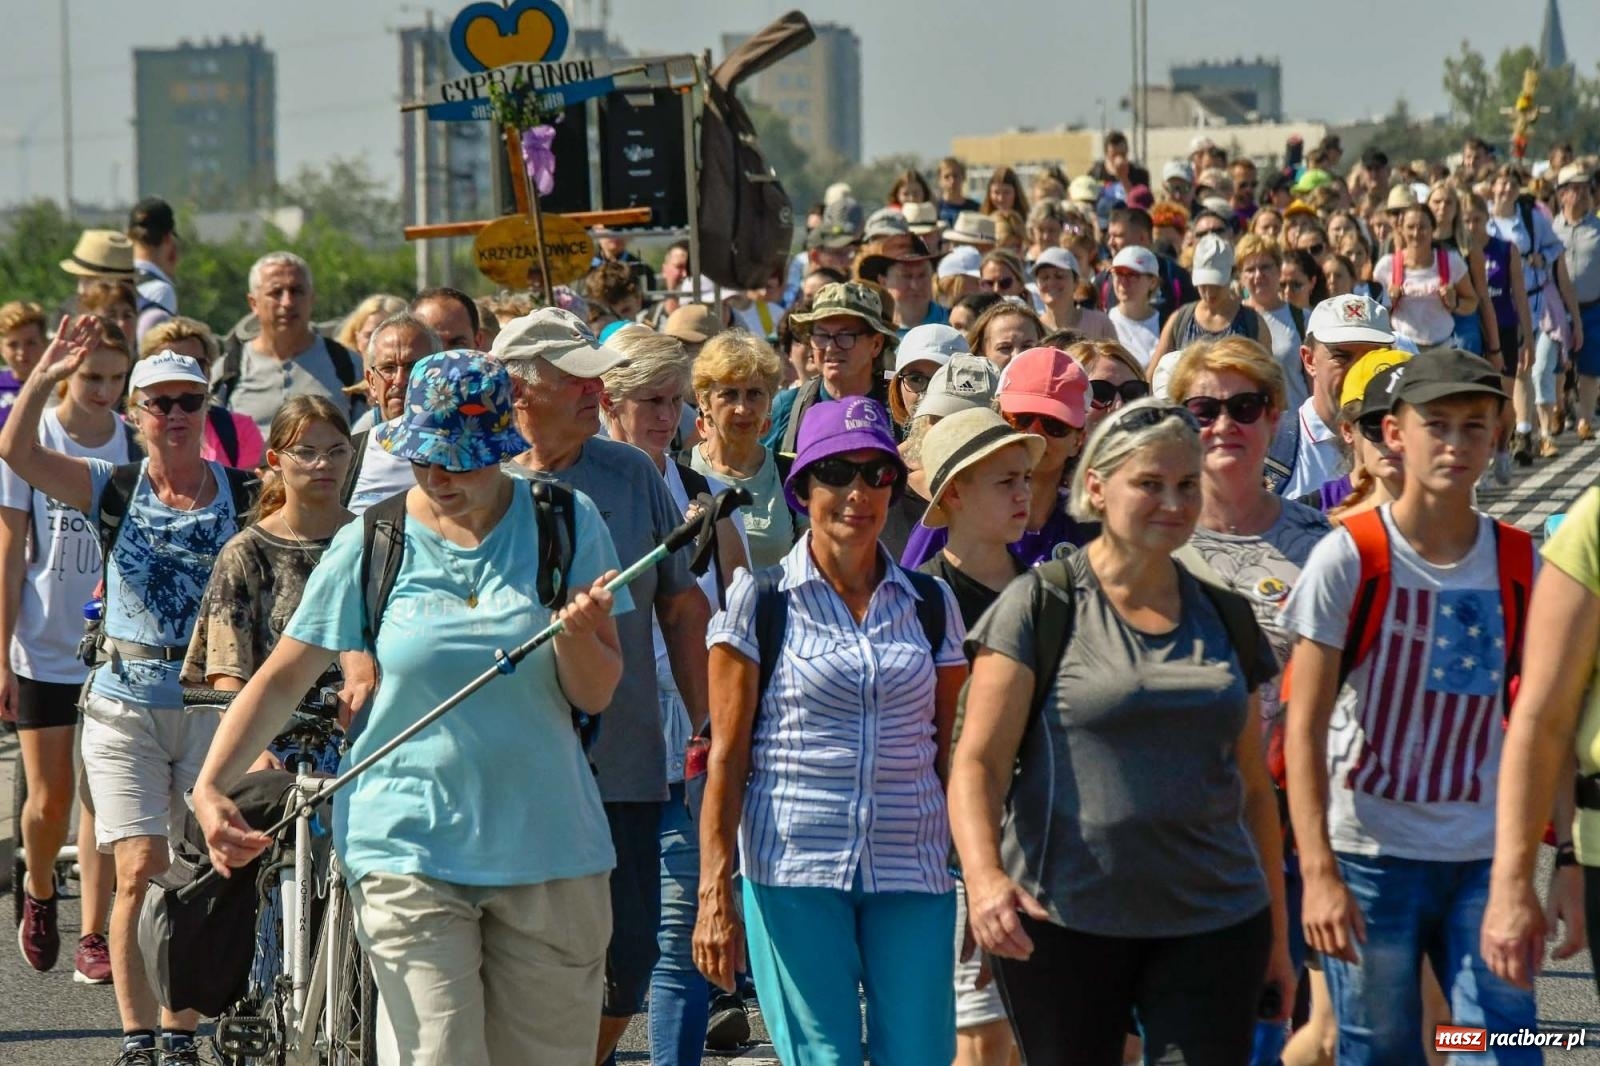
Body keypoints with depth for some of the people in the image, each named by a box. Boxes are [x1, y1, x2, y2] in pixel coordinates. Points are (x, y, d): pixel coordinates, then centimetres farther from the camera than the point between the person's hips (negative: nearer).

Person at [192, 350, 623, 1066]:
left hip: (547, 845, 2)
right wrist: (210, 785, -11)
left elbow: (594, 696, 4)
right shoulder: (372, 542, 1)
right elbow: (284, 676, 3)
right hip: (409, 847, -2)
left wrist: (579, 636, -18)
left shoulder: (566, 524, 2)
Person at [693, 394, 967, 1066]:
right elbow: (727, 757, -1)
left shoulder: (930, 603, 11)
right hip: (794, 870, -3)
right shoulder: (758, 600, 2)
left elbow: (953, 754, 13)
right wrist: (714, 893, -7)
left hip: (913, 870, 3)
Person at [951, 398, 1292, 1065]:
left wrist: (1278, 934, 16)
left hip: (1213, 920, 3)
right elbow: (977, 763, -8)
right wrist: (983, 875, -26)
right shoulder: (1038, 608, -1)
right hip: (1063, 919, -3)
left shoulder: (1224, 619, 12)